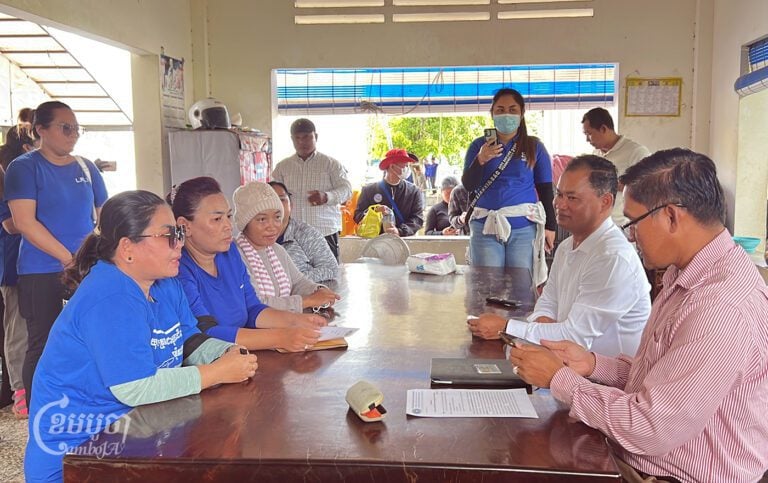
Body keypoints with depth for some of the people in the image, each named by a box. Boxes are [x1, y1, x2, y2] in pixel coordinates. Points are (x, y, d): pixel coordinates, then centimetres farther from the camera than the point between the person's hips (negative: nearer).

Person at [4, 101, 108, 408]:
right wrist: (68, 258, -16)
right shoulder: (25, 167, -3)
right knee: (43, 349, 4)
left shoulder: (87, 168, 11)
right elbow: (24, 222, -12)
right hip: (42, 275, -4)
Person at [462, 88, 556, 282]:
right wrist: (481, 160, -15)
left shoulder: (535, 147, 6)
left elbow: (546, 189, 9)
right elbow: (468, 186, 2)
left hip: (524, 228, 0)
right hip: (486, 226, 1)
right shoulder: (479, 146, 8)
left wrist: (550, 226, 6)